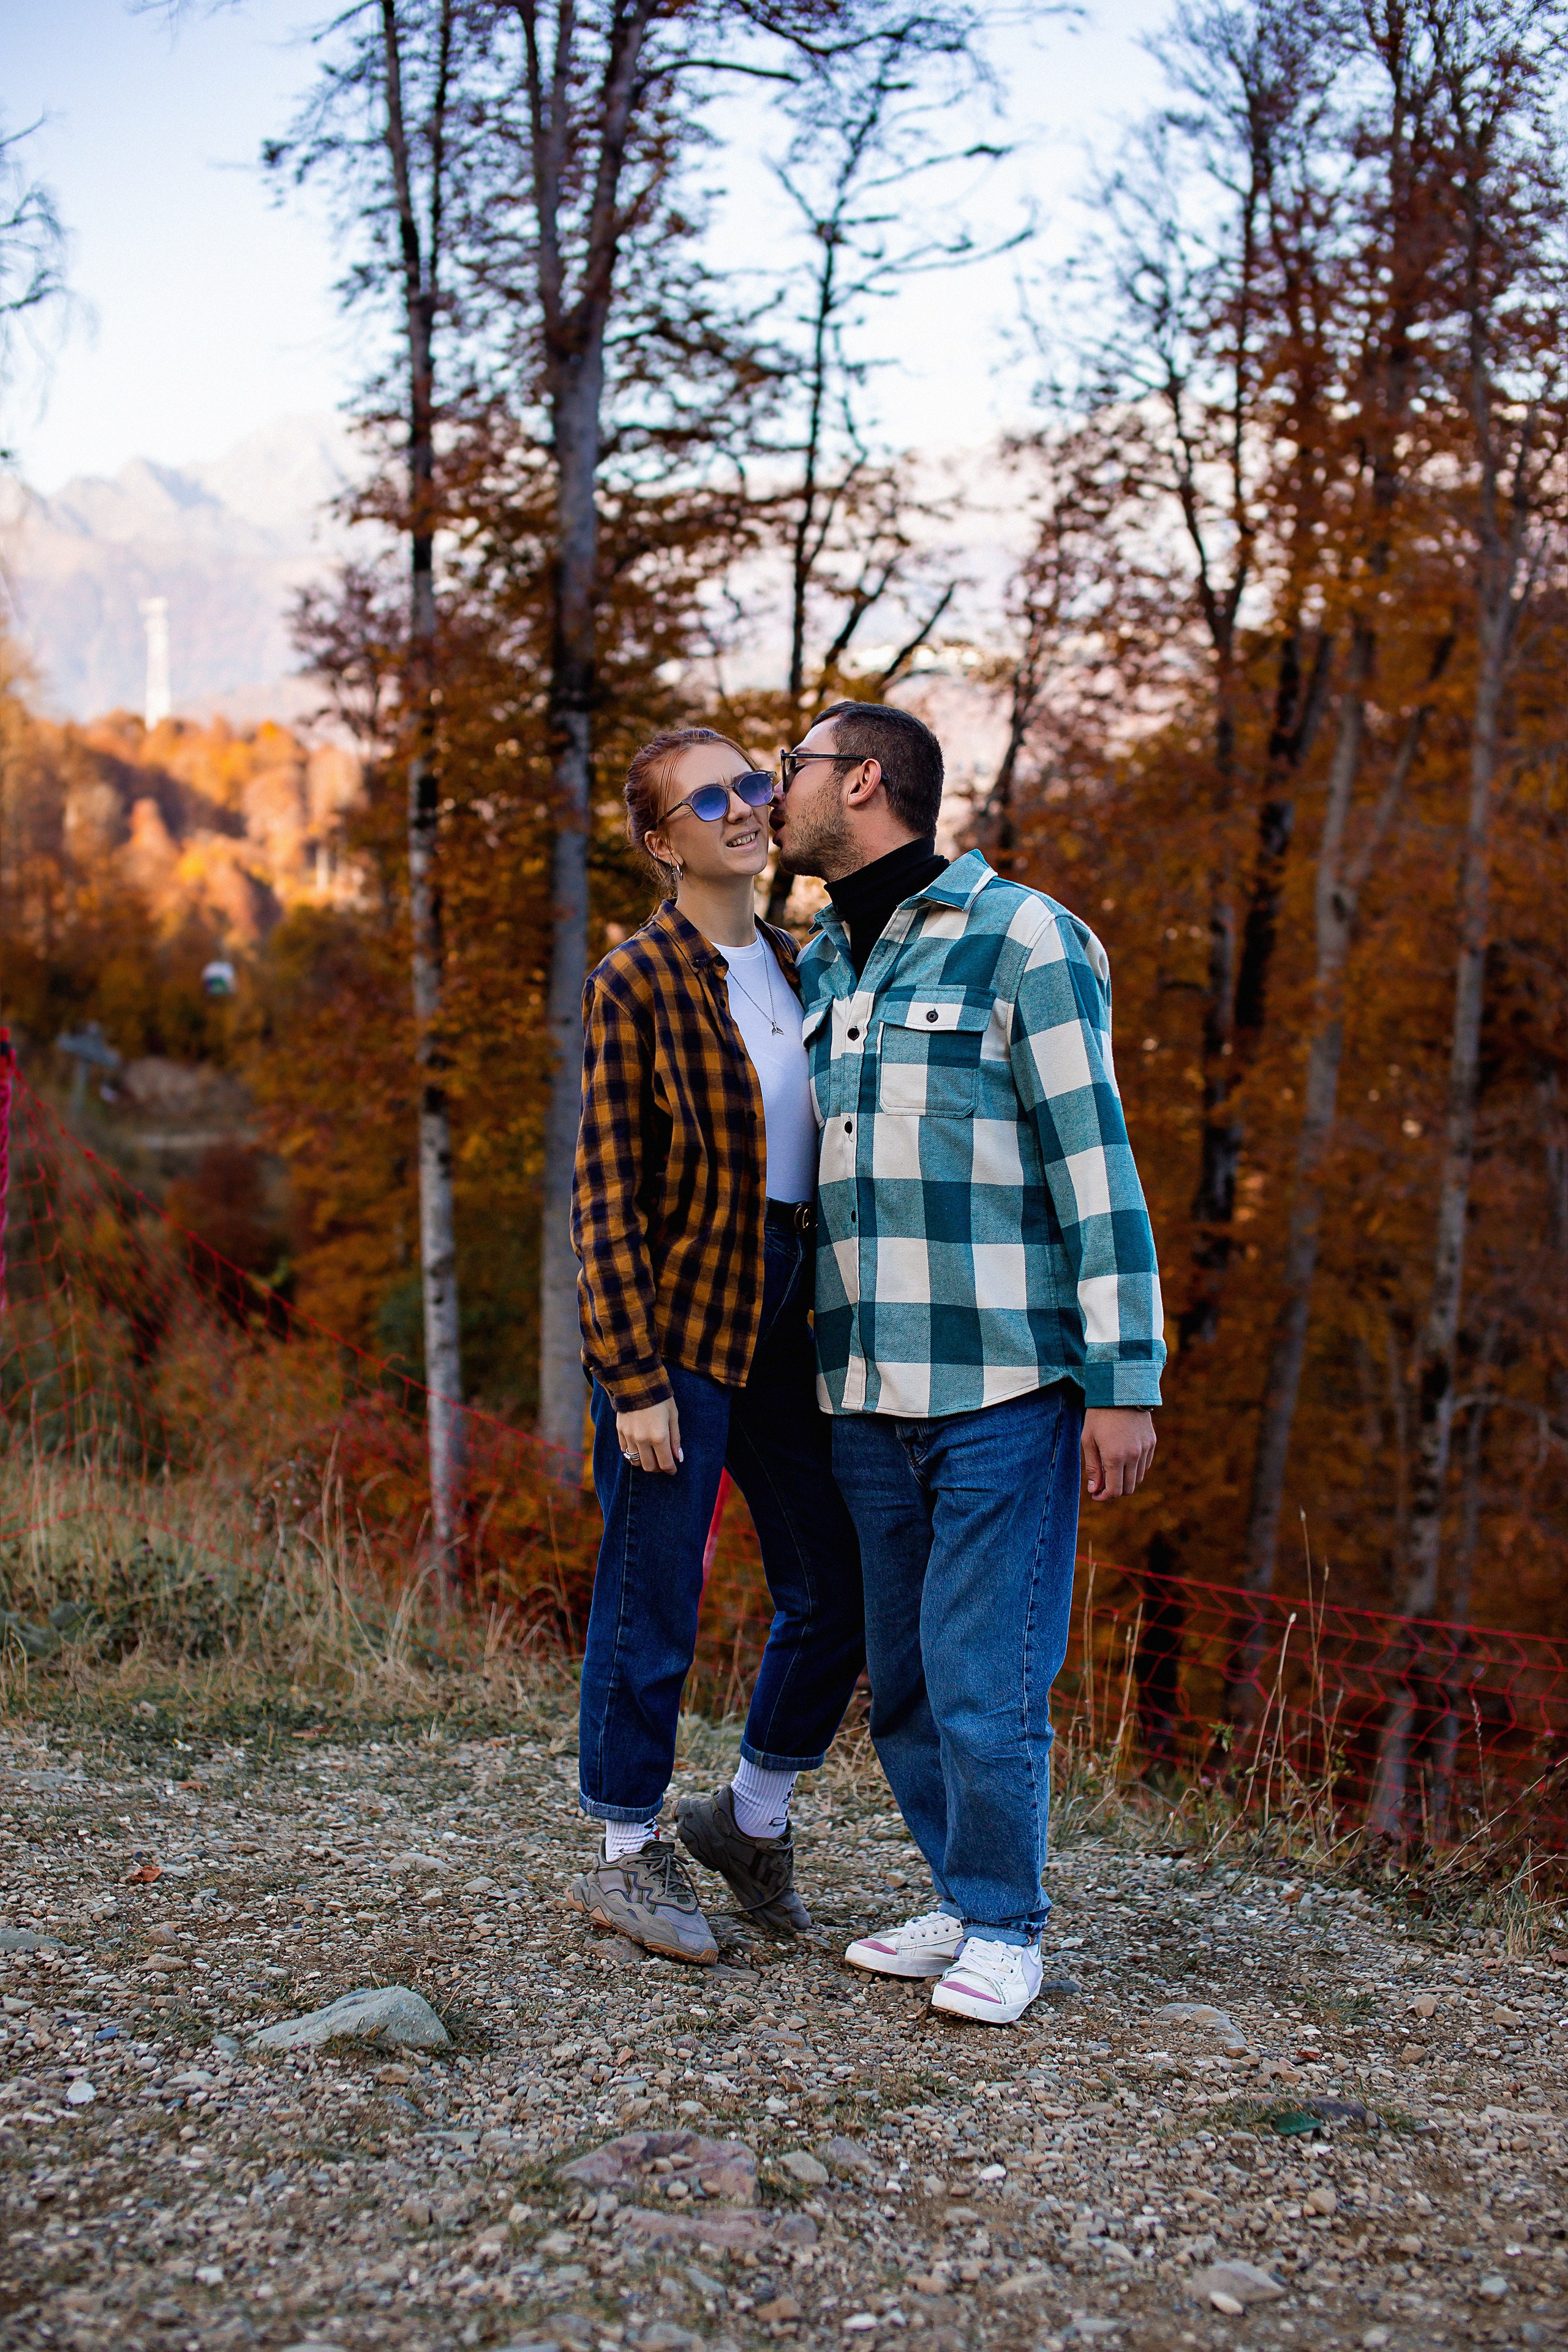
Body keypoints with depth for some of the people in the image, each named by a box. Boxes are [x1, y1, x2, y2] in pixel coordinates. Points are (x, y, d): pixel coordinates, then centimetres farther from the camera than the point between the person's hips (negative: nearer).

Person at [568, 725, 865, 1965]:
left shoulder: (798, 966, 11)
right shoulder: (638, 983, -9)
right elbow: (606, 1195, -12)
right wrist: (635, 1379, -16)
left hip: (789, 1312, 7)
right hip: (678, 1316, -7)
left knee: (838, 1591, 11)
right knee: (654, 1601, 2)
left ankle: (751, 1814, 31)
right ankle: (629, 1854, 20)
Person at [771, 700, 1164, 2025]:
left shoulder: (1023, 940, -7)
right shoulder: (817, 968, 15)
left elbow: (1097, 1165, -10)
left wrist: (1125, 1379, -13)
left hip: (1005, 1383, -7)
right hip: (867, 1393, 7)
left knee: (985, 1681, -5)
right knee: (903, 1683, 11)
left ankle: (1005, 1929, 13)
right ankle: (967, 1903, 27)